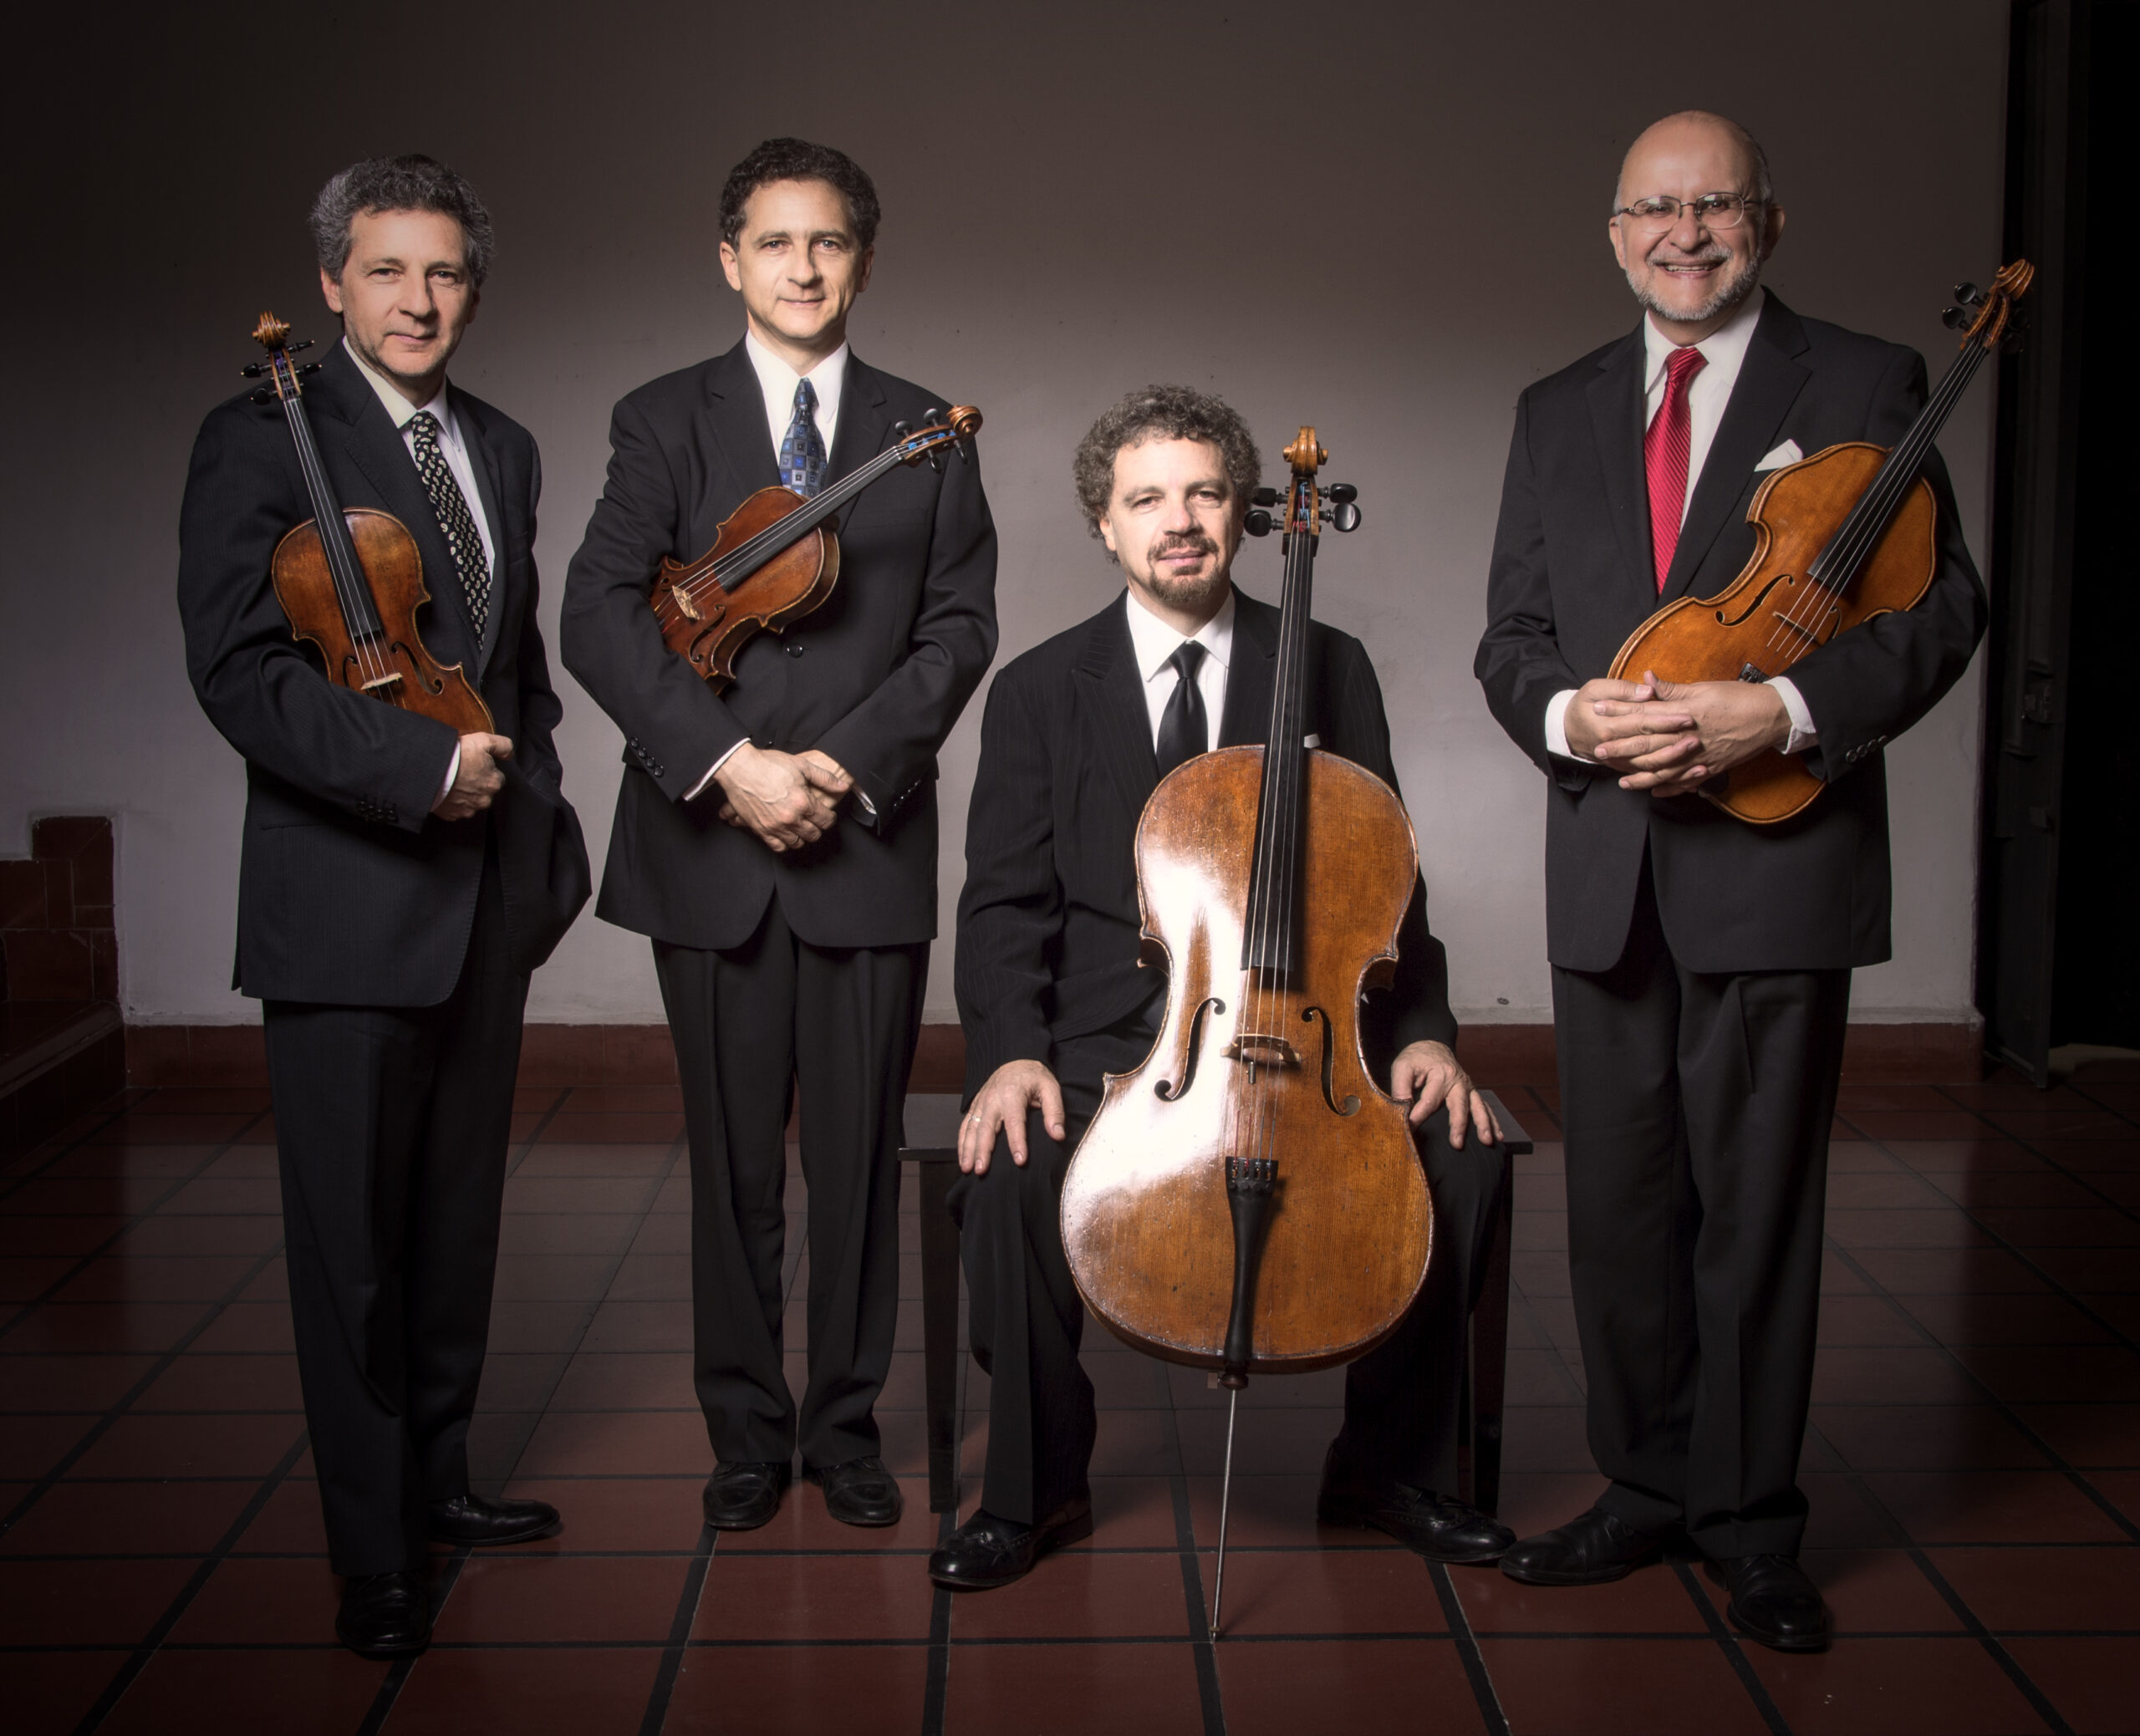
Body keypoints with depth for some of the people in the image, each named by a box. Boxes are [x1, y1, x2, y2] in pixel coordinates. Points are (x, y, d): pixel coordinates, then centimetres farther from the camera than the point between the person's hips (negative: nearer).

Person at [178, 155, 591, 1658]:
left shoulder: (506, 450, 14)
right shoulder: (261, 441, -6)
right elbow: (239, 670, -15)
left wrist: (544, 831, 15)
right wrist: (420, 761, -21)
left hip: (488, 902, 6)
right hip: (347, 908, -6)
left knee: (459, 1213, 15)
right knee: (354, 1239, 1)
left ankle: (438, 1475, 31)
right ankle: (374, 1555, 12)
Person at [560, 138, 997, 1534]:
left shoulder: (926, 432, 9)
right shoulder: (665, 422, 5)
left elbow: (959, 626, 2)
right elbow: (600, 616, -7)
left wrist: (848, 761, -12)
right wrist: (727, 763, -17)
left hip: (870, 844, 1)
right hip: (710, 845, 0)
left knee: (860, 1157, 6)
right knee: (734, 1161, 8)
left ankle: (847, 1424, 21)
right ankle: (748, 1431, 22)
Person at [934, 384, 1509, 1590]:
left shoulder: (1330, 670, 8)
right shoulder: (1042, 692, 6)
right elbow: (1007, 905, 2)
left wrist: (1420, 1029, -7)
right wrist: (1012, 1051, -17)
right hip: (1110, 1033, -1)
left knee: (1463, 1154, -24)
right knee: (1009, 1174, -30)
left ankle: (1391, 1466, 0)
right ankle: (1035, 1487, -7)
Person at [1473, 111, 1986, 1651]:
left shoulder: (1861, 387, 2)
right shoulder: (1558, 413, 15)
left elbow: (1942, 606, -3)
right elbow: (1512, 636, 13)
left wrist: (1784, 709, -18)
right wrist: (1566, 714, -9)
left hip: (1777, 862, -4)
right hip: (1608, 873, 4)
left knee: (1756, 1209, 1)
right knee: (1621, 1207, 11)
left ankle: (1751, 1523, 15)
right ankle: (1647, 1487, 26)